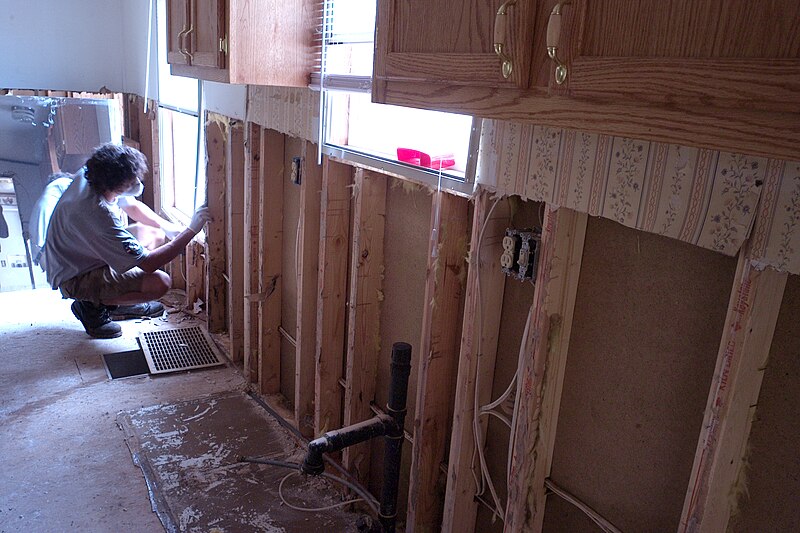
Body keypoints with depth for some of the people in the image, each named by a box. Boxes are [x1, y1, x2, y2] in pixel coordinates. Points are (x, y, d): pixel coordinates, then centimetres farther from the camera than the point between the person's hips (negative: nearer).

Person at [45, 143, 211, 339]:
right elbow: (148, 264, -31)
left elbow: (132, 205, 9)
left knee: (155, 234, 9)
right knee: (160, 282, -24)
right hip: (75, 279, -9)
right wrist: (191, 231, -29)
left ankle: (118, 301, 14)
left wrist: (167, 226, -3)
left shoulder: (89, 176, -12)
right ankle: (92, 305, -2)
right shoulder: (100, 217, -38)